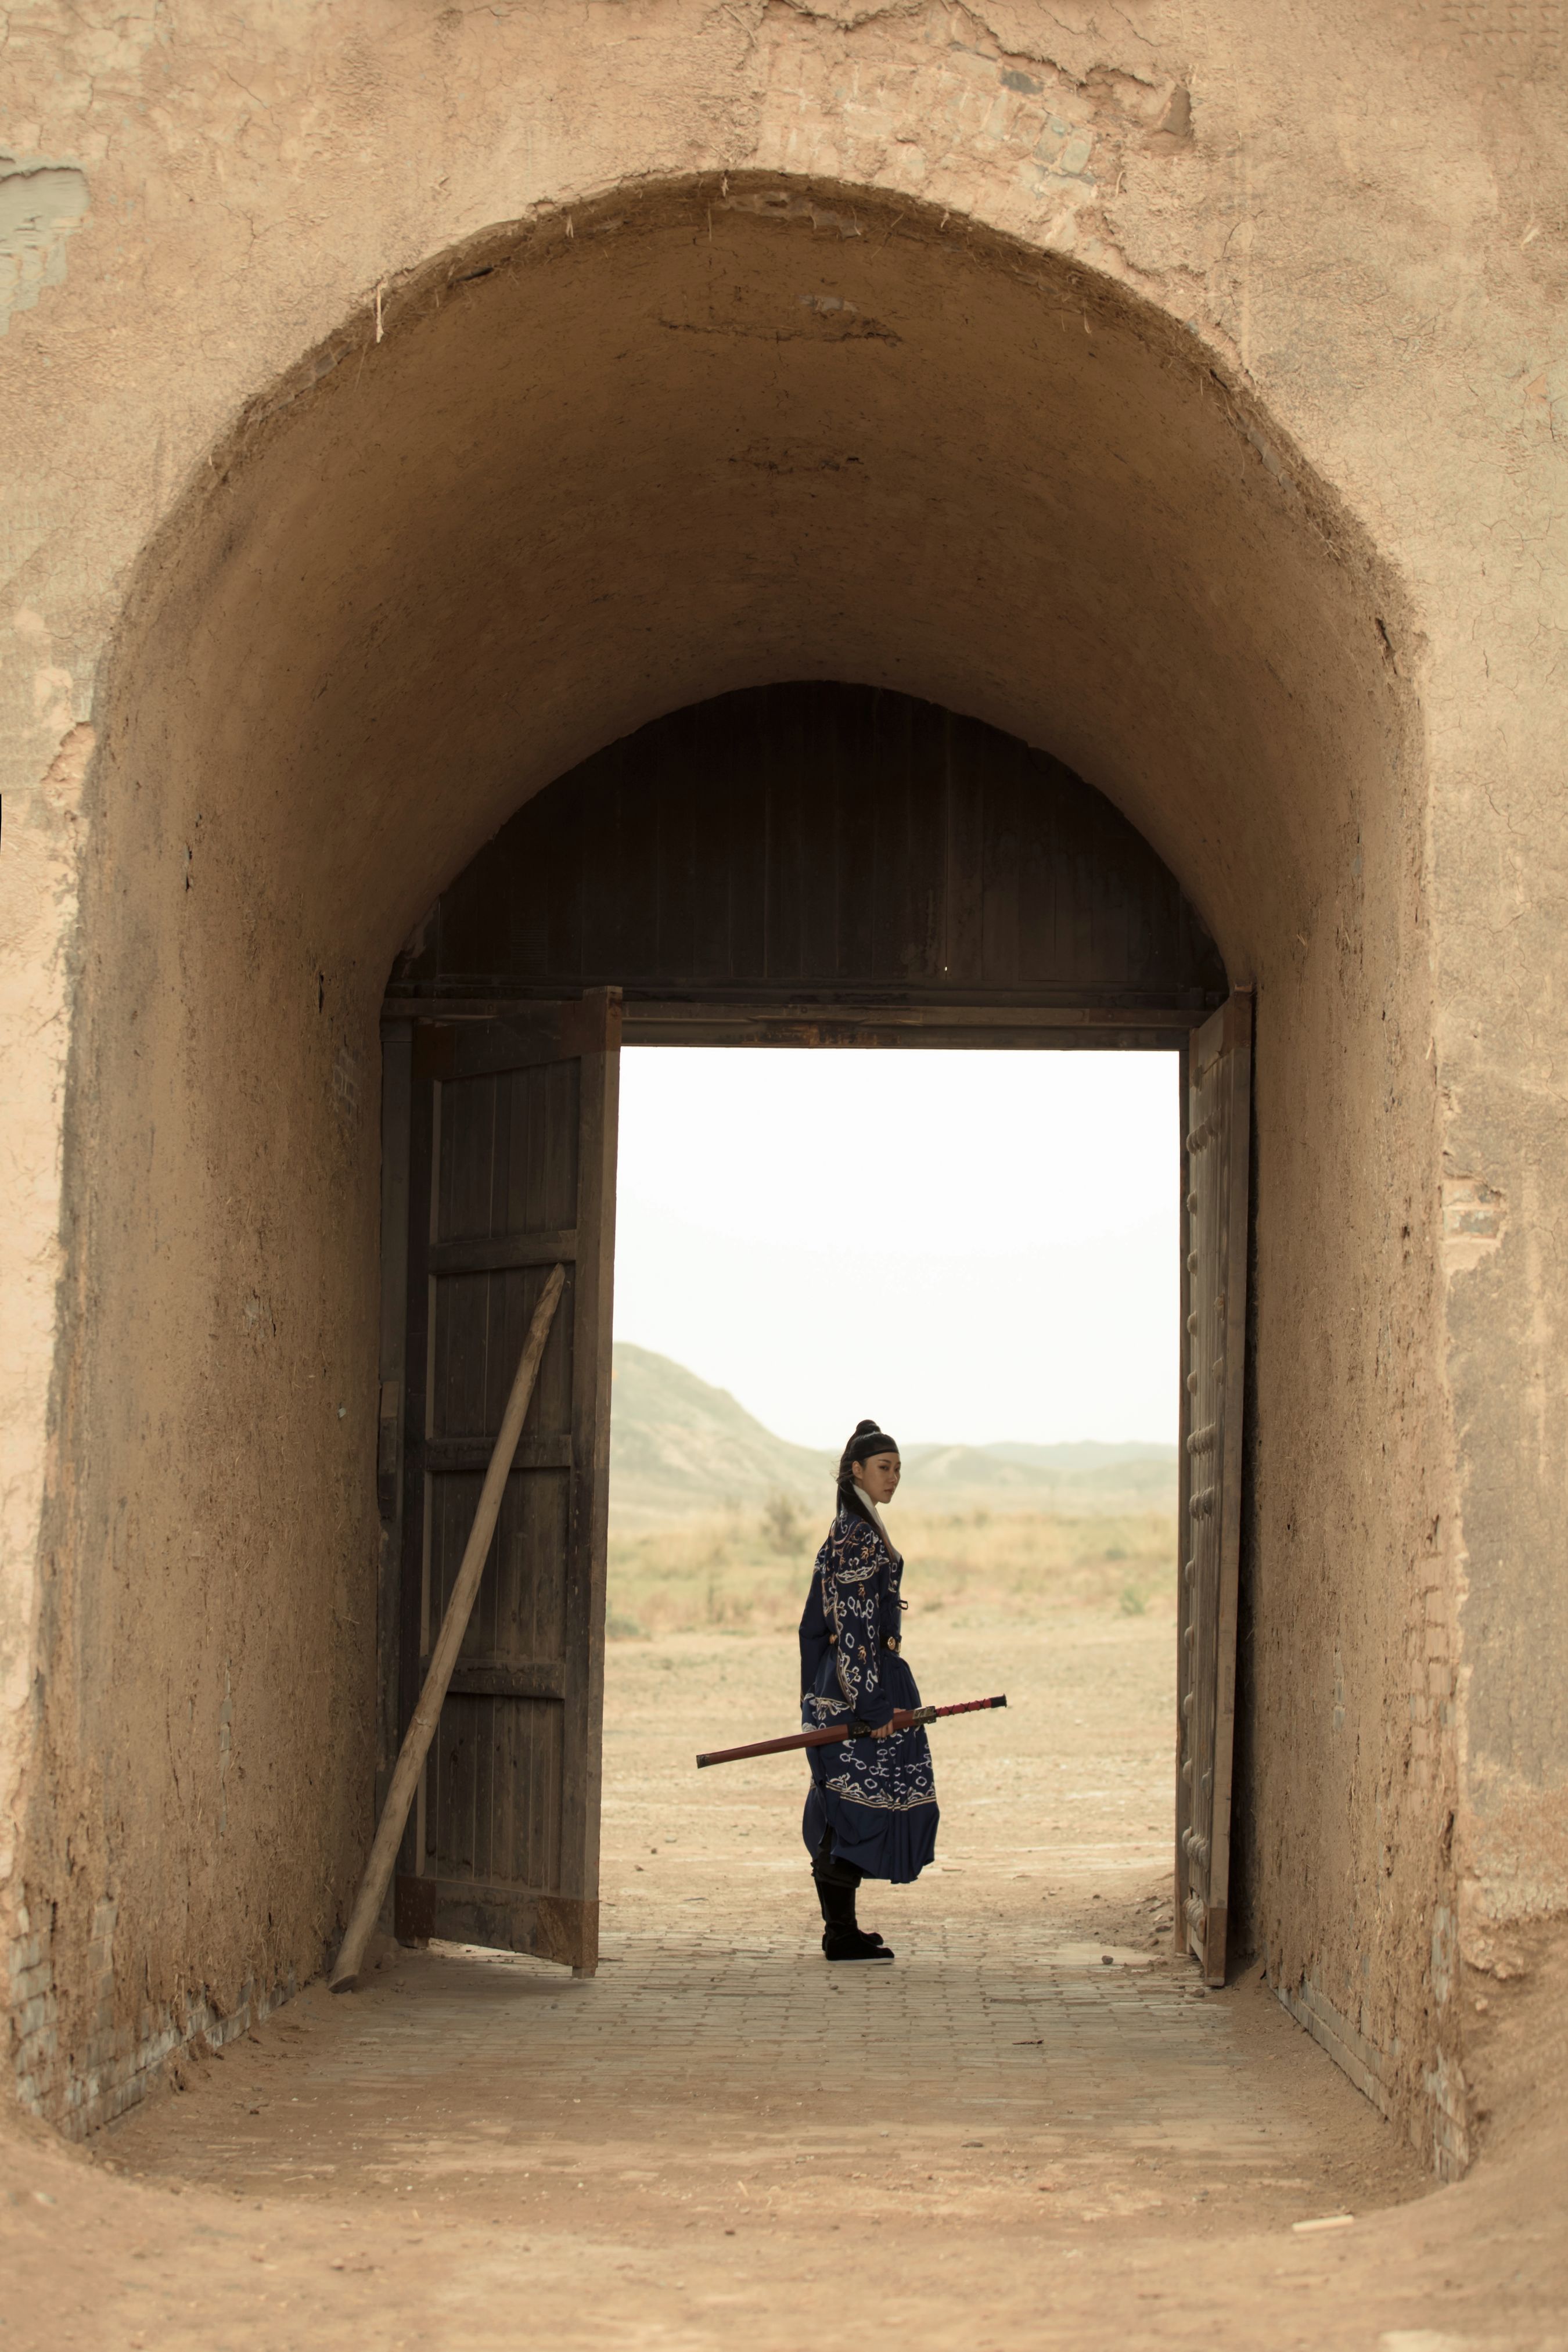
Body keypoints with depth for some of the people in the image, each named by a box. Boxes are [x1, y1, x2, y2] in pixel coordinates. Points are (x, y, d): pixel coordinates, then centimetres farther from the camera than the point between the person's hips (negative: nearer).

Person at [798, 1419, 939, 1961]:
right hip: (860, 1682, -10)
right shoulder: (856, 1535, -15)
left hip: (842, 1684, 10)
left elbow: (817, 1621, 19)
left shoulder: (852, 1530, 16)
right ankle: (841, 1934, -5)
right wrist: (873, 1704, -23)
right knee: (859, 1803, -7)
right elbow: (855, 1626, -21)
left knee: (843, 1809, 12)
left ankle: (839, 1926, 18)